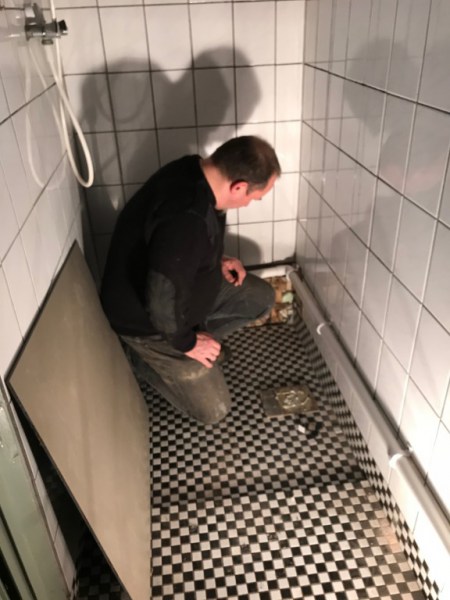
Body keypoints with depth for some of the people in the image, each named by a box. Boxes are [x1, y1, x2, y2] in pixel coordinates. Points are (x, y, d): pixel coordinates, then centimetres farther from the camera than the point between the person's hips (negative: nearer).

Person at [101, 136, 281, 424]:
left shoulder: (195, 170, -11)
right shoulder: (185, 219, -40)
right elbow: (162, 304, -35)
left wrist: (218, 260, 0)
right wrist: (186, 343, -18)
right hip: (150, 321, -8)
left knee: (262, 298, 6)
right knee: (214, 409, 2)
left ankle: (199, 335, 18)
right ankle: (143, 358, 15)